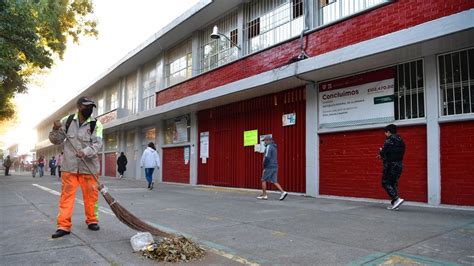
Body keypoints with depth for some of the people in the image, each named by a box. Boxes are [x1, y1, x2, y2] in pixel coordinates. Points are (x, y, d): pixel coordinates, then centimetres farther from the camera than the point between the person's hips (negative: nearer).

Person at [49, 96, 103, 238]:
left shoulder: (96, 124, -2)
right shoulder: (67, 121, 5)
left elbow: (98, 144, -13)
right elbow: (56, 141, 12)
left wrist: (86, 152, -31)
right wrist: (56, 130, -8)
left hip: (89, 166, -1)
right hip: (69, 165, 1)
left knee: (91, 195, 5)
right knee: (67, 195, 1)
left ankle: (92, 220, 23)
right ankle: (64, 225, 7)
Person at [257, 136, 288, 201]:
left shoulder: (269, 147, -13)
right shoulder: (274, 147, 18)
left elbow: (267, 157, -23)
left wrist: (264, 166, -14)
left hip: (269, 167, -9)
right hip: (275, 167, 9)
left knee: (263, 180, 5)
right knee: (274, 181, 6)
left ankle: (264, 195, 9)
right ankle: (283, 192, -8)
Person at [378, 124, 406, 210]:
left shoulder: (390, 139, -13)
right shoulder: (401, 141, 14)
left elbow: (383, 152, -18)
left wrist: (381, 151, 7)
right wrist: (384, 155, 18)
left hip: (390, 165, -8)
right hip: (399, 164, 8)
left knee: (386, 183, -1)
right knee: (394, 183, 12)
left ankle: (397, 199, -15)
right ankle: (394, 204, 12)